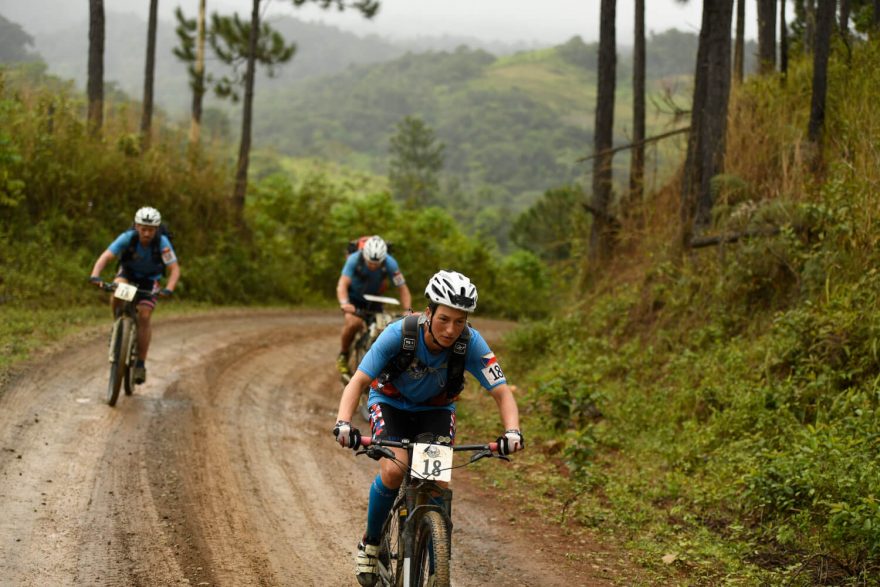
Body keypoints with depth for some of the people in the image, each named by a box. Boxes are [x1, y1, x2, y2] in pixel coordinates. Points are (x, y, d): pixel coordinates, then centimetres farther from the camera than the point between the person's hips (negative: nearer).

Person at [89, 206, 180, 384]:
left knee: (144, 318, -15)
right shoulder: (127, 238, -29)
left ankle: (140, 364, -7)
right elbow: (105, 257, -34)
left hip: (149, 280, 0)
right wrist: (95, 276, -52)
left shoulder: (162, 242, -29)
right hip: (128, 273, 0)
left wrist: (168, 289, -49)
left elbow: (174, 269, -31)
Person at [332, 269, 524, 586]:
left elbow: (502, 392, -26)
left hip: (436, 410, 2)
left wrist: (512, 432, -46)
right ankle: (370, 542, -1)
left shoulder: (471, 343, -28)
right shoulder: (400, 334, -32)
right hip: (391, 403, -2)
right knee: (394, 470, -27)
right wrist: (343, 423, -51)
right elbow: (358, 381, -34)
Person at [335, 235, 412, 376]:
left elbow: (402, 288, -25)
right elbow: (342, 284, -40)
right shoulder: (354, 260, -32)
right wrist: (344, 303, -60)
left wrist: (408, 310, -41)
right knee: (353, 322, -29)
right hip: (353, 297, -3)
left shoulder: (390, 263, -27)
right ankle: (343, 356, -5)